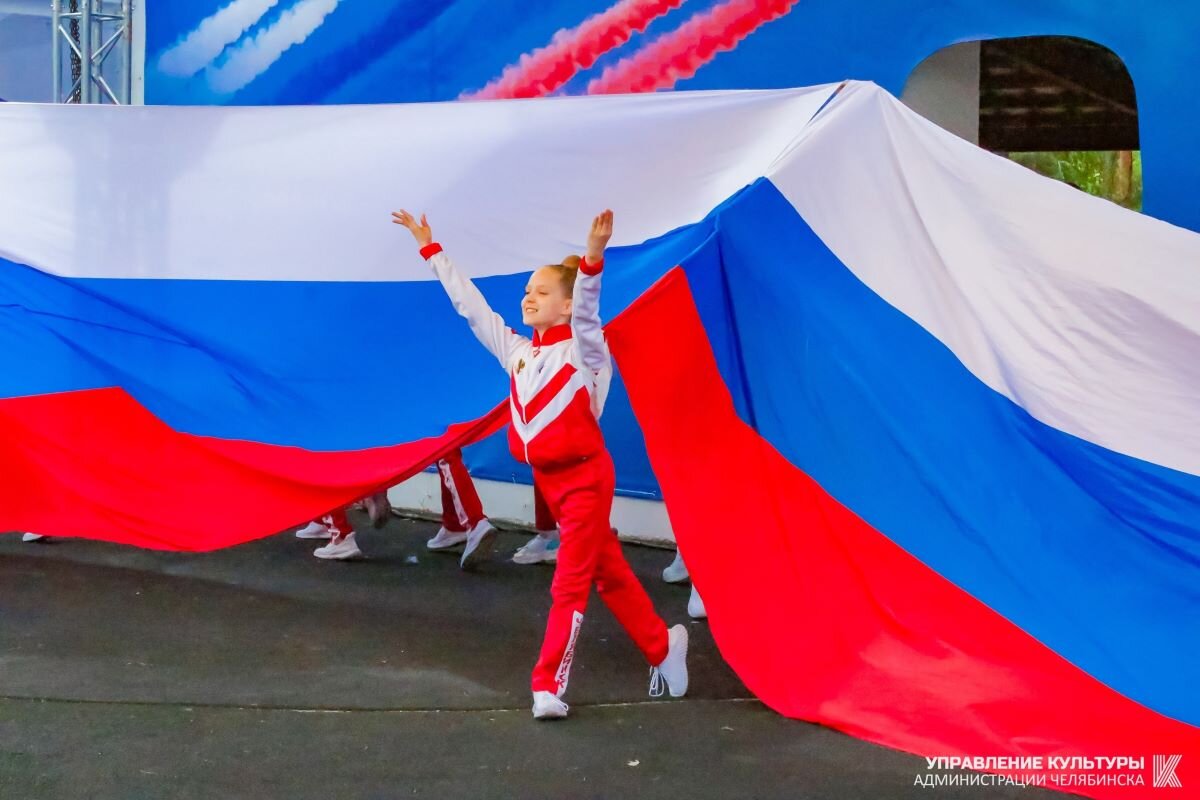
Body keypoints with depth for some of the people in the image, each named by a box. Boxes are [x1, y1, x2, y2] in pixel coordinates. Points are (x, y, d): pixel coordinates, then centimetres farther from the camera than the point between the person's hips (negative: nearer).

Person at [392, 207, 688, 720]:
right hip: (547, 479, 7)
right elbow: (470, 305, 9)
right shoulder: (515, 352, 5)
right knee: (608, 572, 16)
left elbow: (586, 312, -31)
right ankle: (662, 646, 30)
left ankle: (548, 686, -4)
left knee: (570, 583, -5)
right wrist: (430, 250, 10)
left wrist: (592, 260, -49)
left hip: (584, 476, -7)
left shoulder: (583, 351, -12)